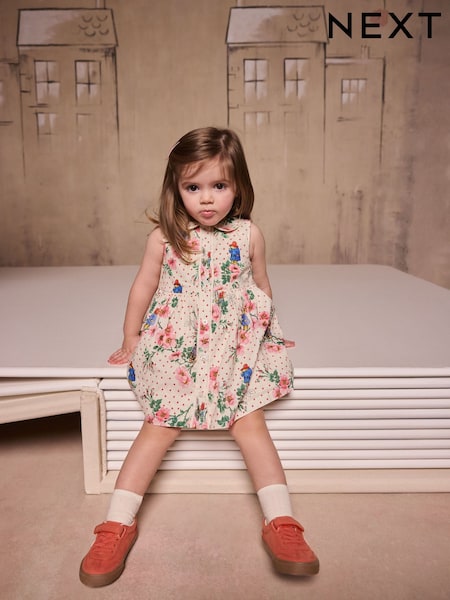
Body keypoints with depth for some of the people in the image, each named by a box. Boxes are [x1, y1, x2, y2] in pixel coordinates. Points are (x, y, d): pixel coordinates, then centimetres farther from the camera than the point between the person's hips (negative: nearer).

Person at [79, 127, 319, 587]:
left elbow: (262, 288, 15)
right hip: (175, 349, 0)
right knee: (159, 428, -6)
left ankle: (281, 525, 0)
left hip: (236, 350, 1)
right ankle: (117, 526, 4)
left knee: (250, 423, -9)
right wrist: (130, 342, 13)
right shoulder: (164, 236, -2)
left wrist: (263, 333, 18)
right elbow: (143, 288, 8)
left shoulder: (249, 234, 1)